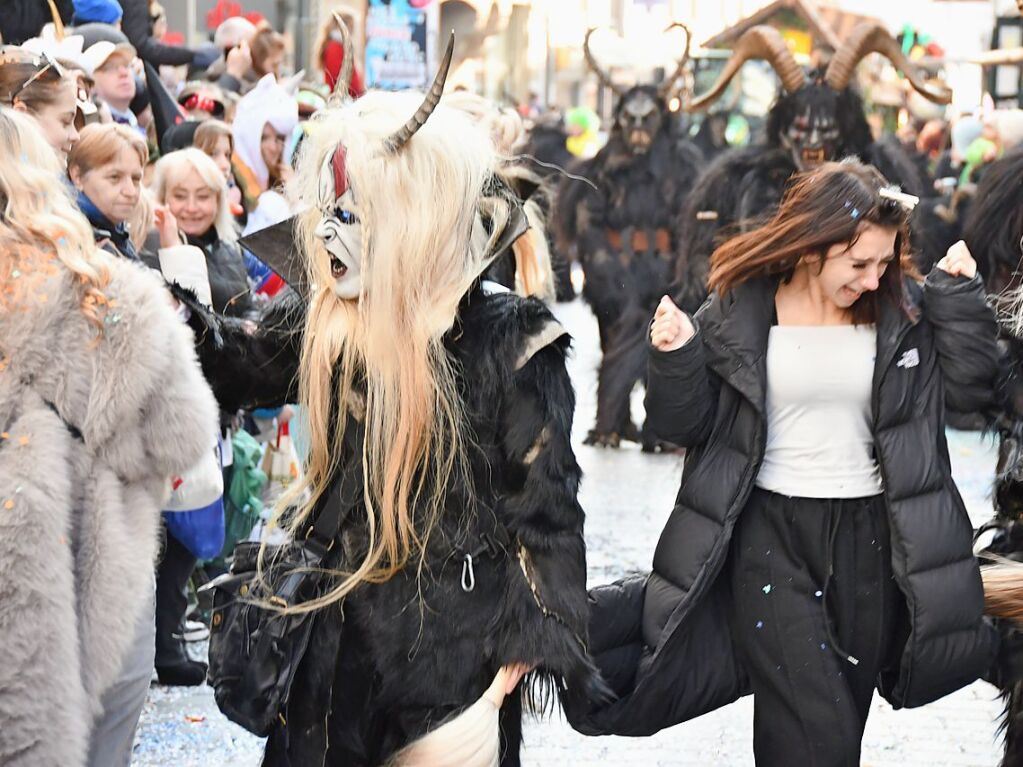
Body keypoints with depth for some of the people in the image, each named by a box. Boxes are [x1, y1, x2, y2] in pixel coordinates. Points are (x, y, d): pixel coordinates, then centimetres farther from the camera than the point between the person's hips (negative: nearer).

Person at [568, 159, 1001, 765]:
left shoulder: (904, 309, 1)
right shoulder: (738, 310, -4)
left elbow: (971, 387, -2)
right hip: (770, 533, -3)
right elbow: (688, 425, 0)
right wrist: (675, 357, -18)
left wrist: (960, 293, -8)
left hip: (869, 537, 3)